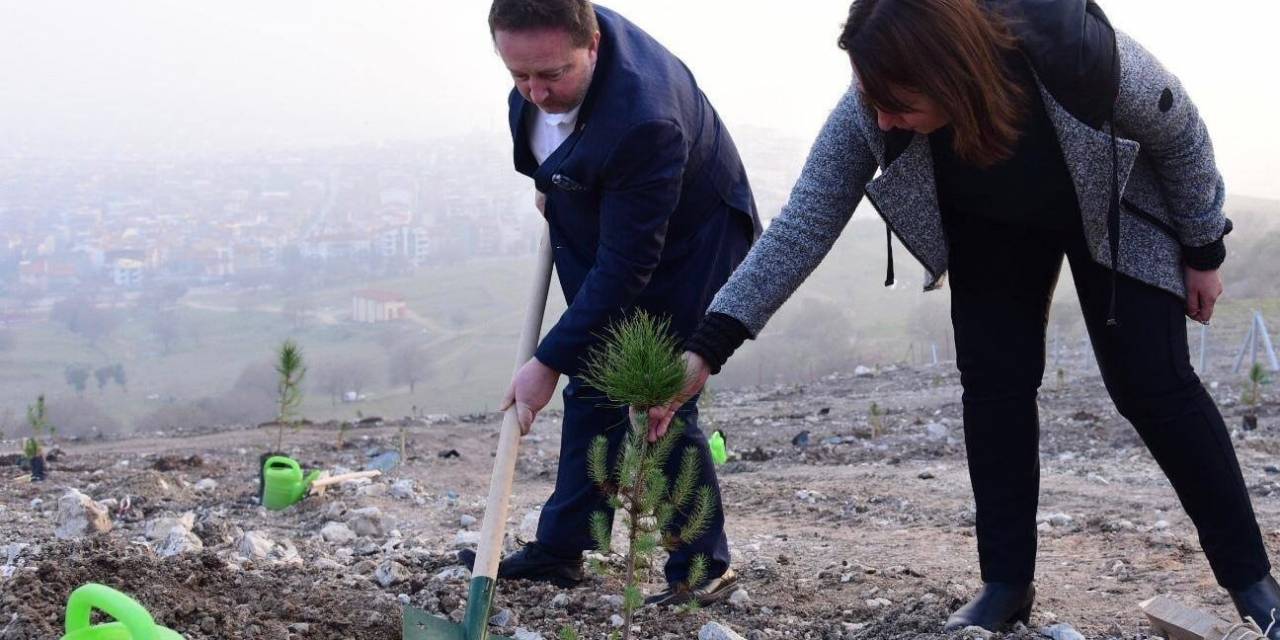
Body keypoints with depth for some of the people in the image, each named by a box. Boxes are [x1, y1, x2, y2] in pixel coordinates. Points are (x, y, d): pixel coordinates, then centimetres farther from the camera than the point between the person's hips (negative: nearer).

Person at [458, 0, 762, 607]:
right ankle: (558, 549, 23)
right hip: (597, 234, 8)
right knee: (591, 393, 13)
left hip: (682, 253, -8)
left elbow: (625, 266, -35)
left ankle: (703, 570, 9)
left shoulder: (643, 121, -41)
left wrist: (549, 362, -31)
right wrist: (552, 183, 13)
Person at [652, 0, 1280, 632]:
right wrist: (707, 347, -41)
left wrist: (1203, 250, -10)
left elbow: (1178, 131, -22)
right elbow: (803, 224, -32)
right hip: (991, 226, 3)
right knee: (992, 383, -8)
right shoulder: (869, 113, -33)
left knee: (1149, 382, -8)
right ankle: (1006, 583, 4)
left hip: (1115, 210, -2)